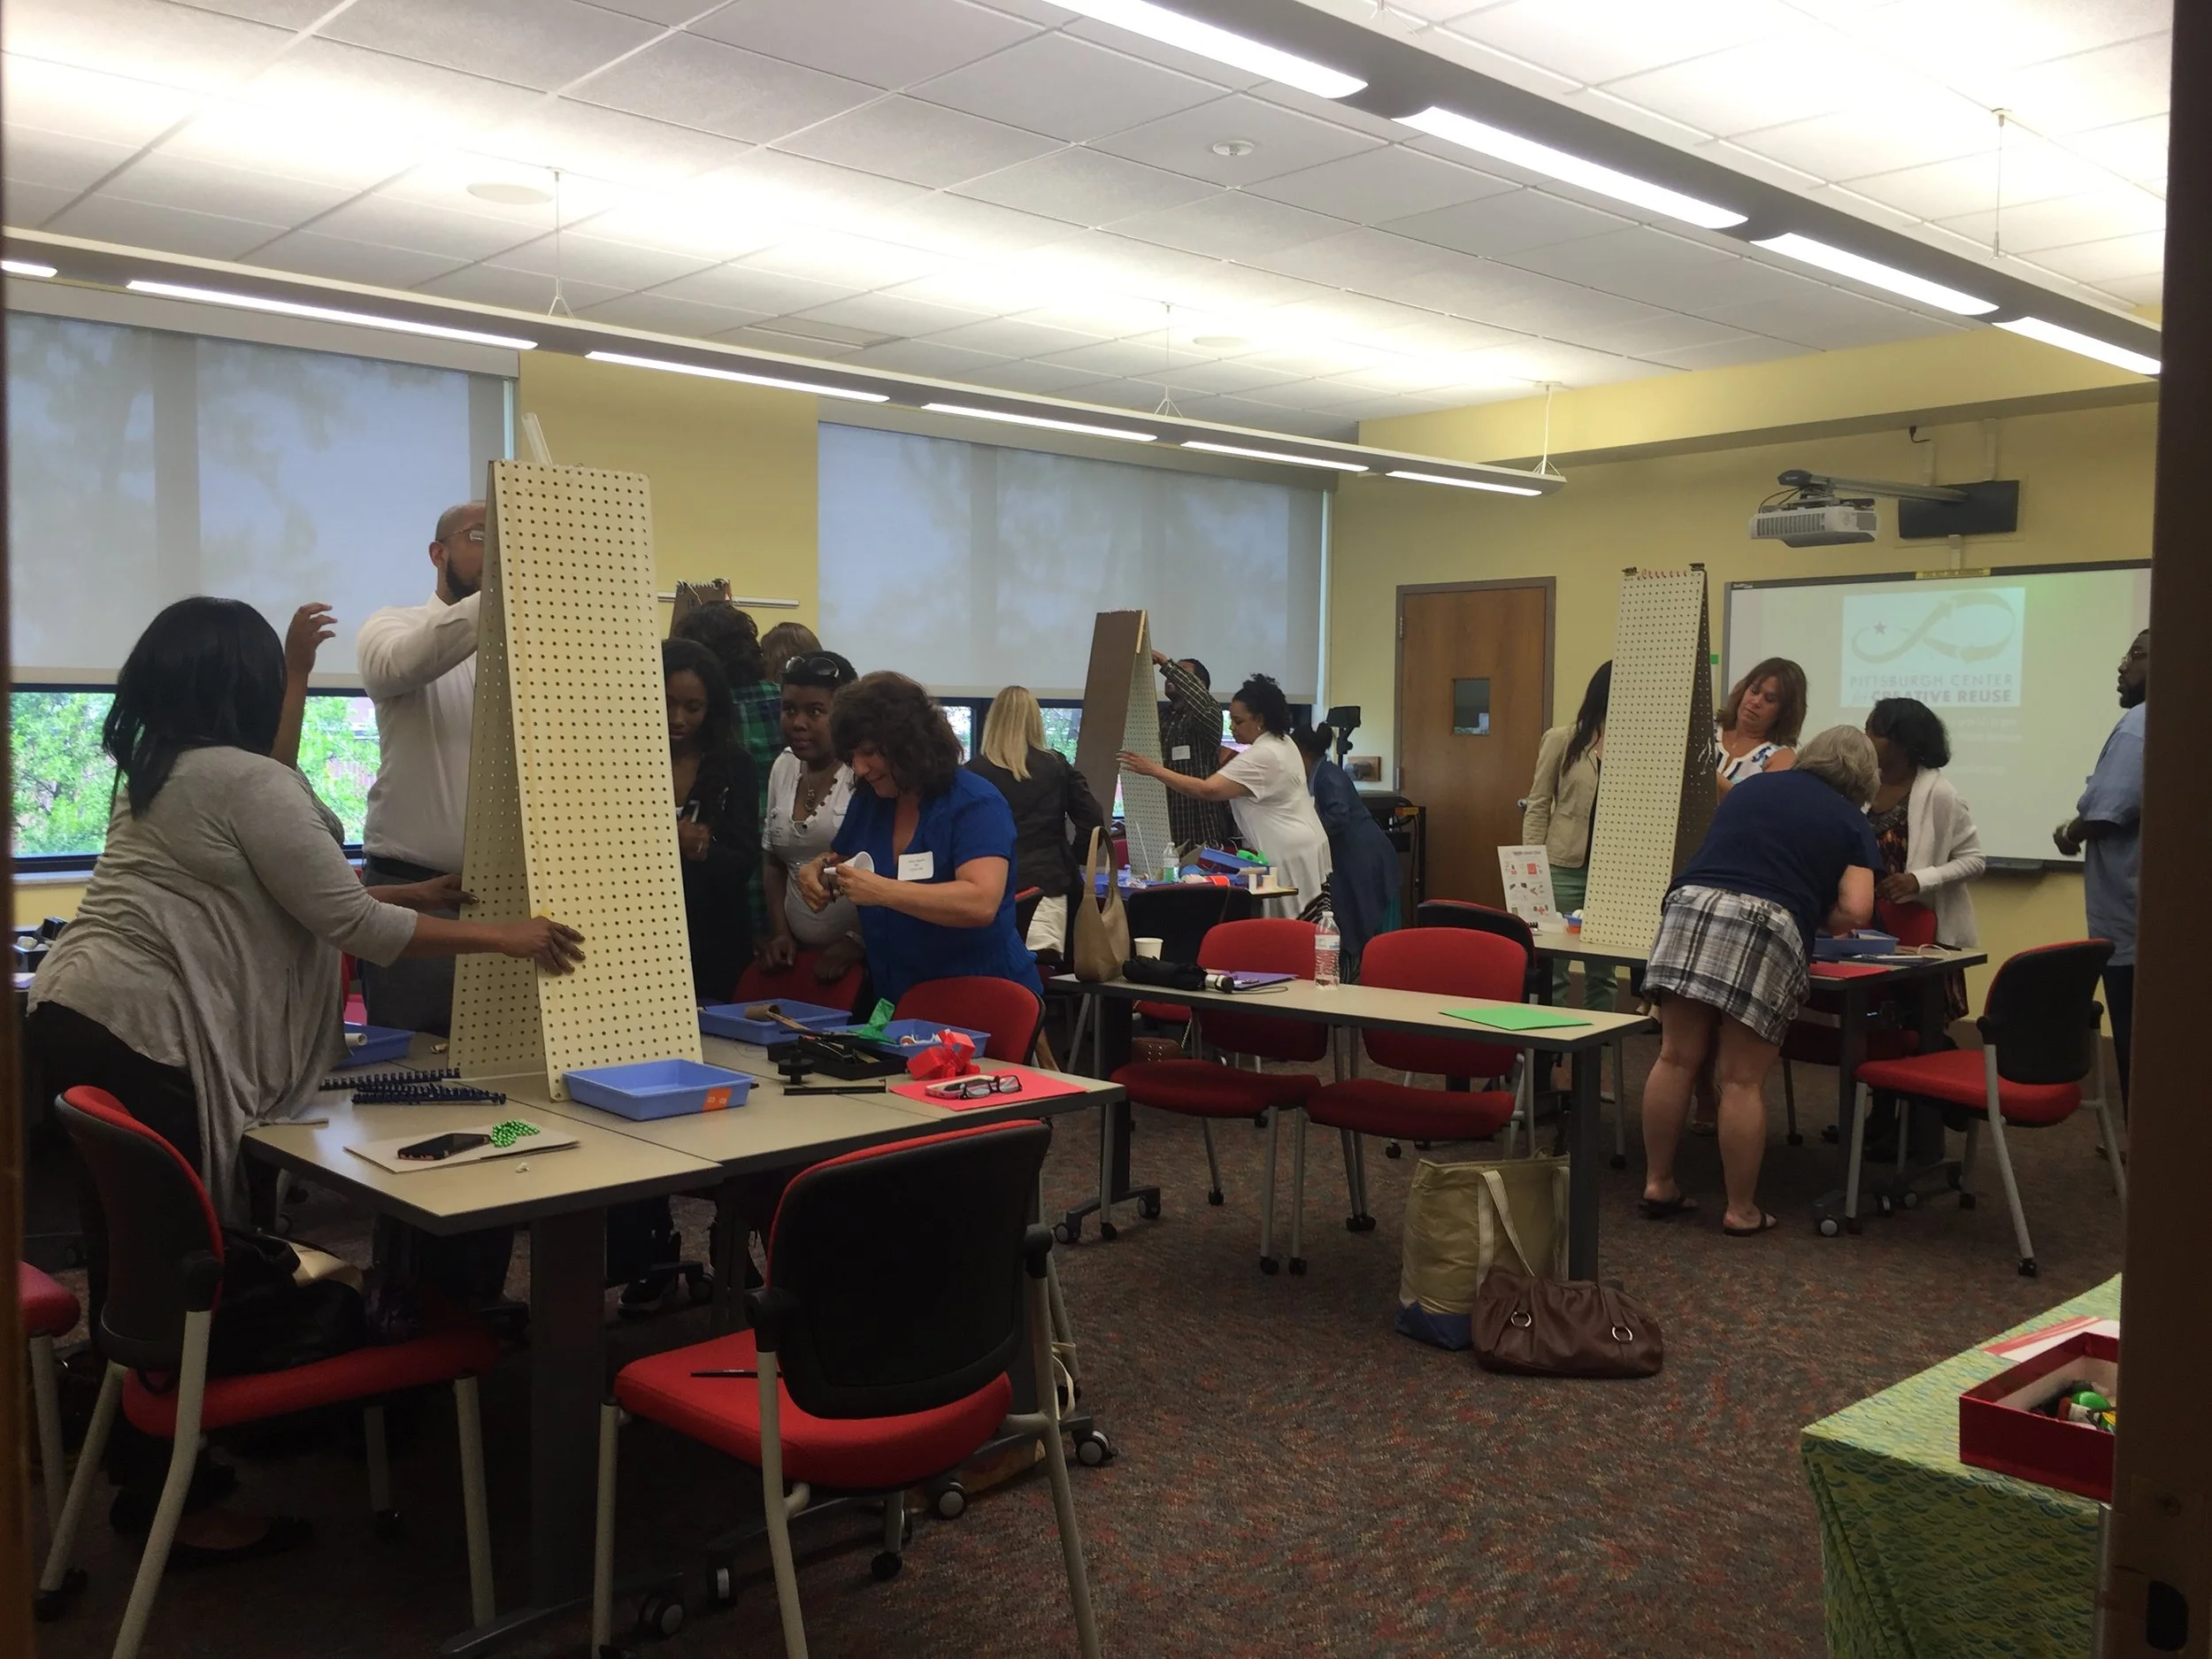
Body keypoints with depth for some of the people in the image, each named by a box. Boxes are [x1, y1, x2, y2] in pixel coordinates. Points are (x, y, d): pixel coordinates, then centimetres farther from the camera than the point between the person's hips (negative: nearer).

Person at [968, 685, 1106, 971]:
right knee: (1042, 971, 5)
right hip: (1047, 884, 2)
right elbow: (1093, 823, 7)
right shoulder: (1057, 766, 11)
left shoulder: (974, 771, 3)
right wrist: (1068, 862, 19)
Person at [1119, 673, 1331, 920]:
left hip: (1289, 853, -10)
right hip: (1299, 847, 10)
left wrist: (1154, 769, -27)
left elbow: (1207, 790, -28)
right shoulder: (1282, 742, 11)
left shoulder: (1262, 756, -21)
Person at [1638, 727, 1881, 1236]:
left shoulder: (1750, 787, 28)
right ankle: (1742, 1210, 13)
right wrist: (1816, 919, 23)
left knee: (1677, 1059, 8)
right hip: (1766, 928, -3)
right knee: (1743, 1080, 3)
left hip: (1690, 907, 3)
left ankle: (1658, 1184, 16)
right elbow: (1855, 911, 4)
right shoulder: (1850, 821, 16)